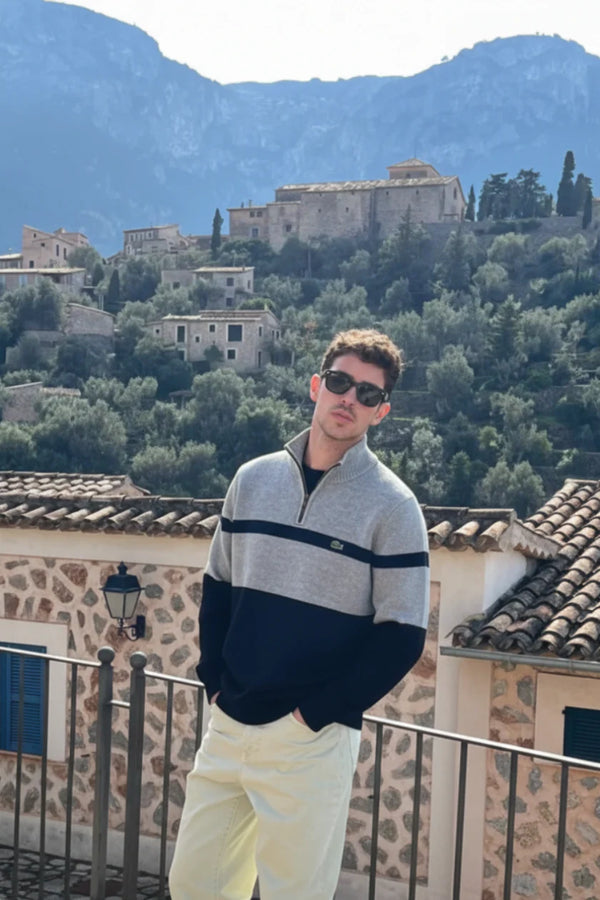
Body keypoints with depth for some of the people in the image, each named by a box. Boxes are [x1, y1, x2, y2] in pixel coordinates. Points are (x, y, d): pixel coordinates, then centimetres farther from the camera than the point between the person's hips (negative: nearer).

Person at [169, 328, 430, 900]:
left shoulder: (392, 505, -9)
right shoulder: (253, 479, 5)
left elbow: (401, 636, -10)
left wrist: (316, 713, -13)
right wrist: (215, 681, 4)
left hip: (313, 740, -5)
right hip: (227, 725, 5)